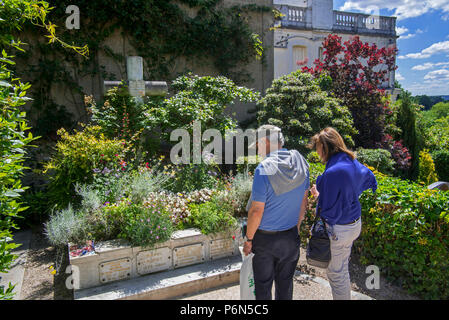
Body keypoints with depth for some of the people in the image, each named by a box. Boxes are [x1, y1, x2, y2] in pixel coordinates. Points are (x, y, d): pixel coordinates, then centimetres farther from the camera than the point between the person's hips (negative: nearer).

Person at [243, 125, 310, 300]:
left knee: (263, 284, 14)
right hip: (291, 236, 5)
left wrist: (248, 239, -7)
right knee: (285, 282, 21)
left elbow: (257, 211, -20)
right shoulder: (301, 164, -4)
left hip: (265, 238, -5)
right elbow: (303, 201, 6)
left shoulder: (264, 169, -23)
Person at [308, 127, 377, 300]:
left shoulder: (332, 172, -29)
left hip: (338, 229, -9)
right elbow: (371, 180, 19)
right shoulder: (353, 163, -2)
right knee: (343, 267, 26)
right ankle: (345, 296, 43)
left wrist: (318, 195, -11)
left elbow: (329, 211, -28)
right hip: (355, 223, 9)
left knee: (336, 273, 11)